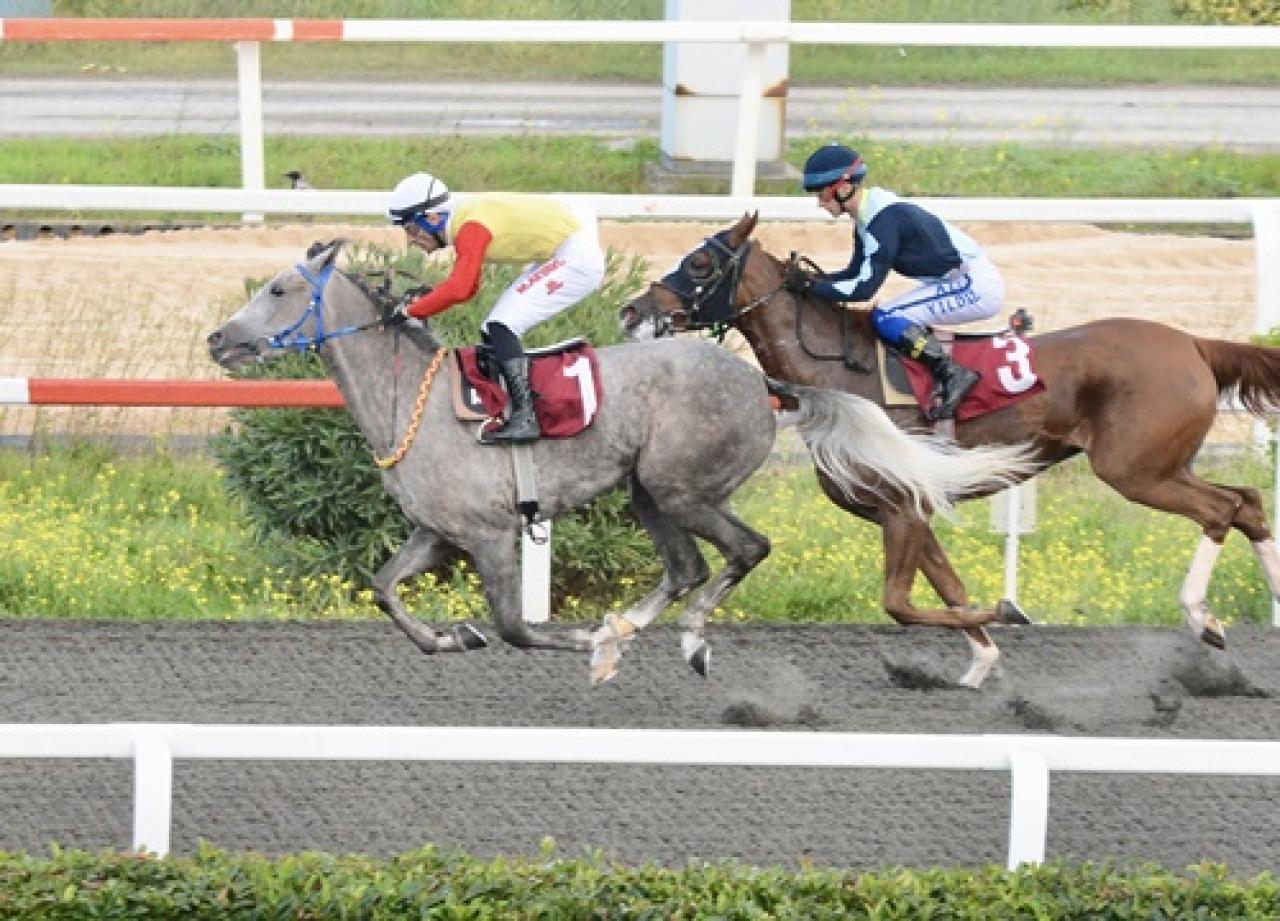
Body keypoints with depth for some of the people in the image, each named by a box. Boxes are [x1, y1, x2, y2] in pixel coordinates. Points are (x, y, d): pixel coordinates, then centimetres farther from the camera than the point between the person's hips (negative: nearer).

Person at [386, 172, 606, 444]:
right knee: (493, 333, 8)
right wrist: (424, 298, 1)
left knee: (500, 329, -17)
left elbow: (458, 289, -32)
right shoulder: (464, 220, 9)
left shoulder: (471, 227, -22)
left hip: (577, 257, -10)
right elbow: (466, 288, 16)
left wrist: (411, 311, -23)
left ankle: (525, 419, -21)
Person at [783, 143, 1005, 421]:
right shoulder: (868, 215, 9)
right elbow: (856, 274, 16)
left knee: (886, 319, -17)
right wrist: (808, 279, 3)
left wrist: (810, 286, -17)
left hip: (978, 284, -10)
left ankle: (952, 375, -16)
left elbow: (865, 288, -24)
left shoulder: (884, 218, -21)